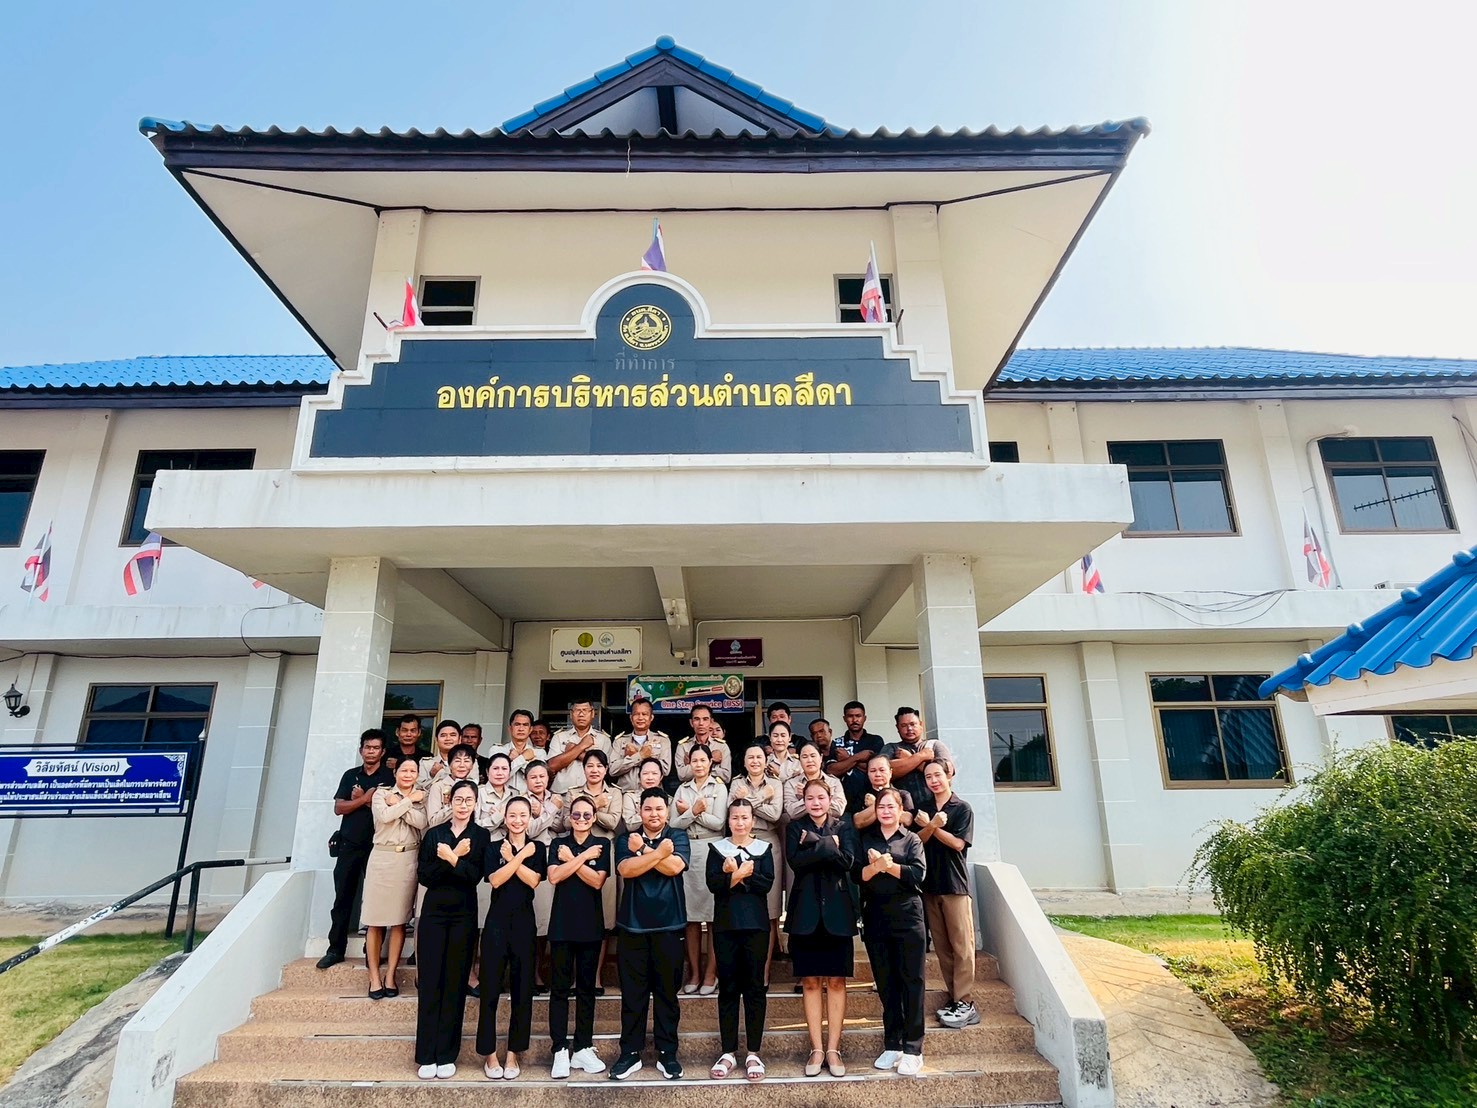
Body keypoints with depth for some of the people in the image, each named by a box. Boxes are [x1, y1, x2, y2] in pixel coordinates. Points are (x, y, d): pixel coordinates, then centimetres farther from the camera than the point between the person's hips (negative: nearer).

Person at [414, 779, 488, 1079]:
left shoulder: (481, 836, 1)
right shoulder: (434, 834, 6)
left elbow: (476, 876, -10)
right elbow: (424, 876, -3)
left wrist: (450, 858, -19)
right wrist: (454, 857, -15)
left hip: (464, 914, -1)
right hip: (434, 911, 1)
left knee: (455, 982, 4)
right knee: (429, 981, 1)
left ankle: (447, 1055, 12)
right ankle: (426, 1055, 10)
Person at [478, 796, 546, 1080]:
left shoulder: (537, 848, 5)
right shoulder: (494, 847, 4)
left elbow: (534, 880, -10)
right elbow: (495, 880, -12)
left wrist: (511, 858, -12)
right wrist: (520, 856, -15)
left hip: (524, 922, 1)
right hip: (497, 921, -1)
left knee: (522, 989, 5)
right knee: (491, 988, 1)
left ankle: (513, 1053, 17)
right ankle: (489, 1053, 13)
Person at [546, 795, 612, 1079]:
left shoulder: (602, 844, 2)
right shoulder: (558, 844, 4)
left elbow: (597, 881, -10)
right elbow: (554, 877, -12)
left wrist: (571, 859, -12)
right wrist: (583, 856, -16)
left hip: (590, 925, 0)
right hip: (562, 924, 0)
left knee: (586, 987, 8)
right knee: (560, 987, 1)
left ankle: (583, 1048, 16)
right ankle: (560, 1050, 7)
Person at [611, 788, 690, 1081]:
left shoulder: (678, 836, 2)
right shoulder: (626, 840, 4)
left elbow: (675, 866, -17)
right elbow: (626, 869, -15)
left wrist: (643, 851, -13)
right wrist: (658, 853, -20)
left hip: (669, 924, -1)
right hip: (633, 925, 1)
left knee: (667, 991, 8)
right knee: (633, 992, 7)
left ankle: (667, 1053, 20)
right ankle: (630, 1053, 19)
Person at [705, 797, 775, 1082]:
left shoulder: (764, 848, 4)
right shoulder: (717, 848, 5)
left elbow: (767, 883, -9)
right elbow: (712, 883, -8)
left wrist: (735, 873, -16)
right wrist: (740, 874, -20)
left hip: (756, 925, 0)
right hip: (725, 925, 1)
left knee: (755, 986, 3)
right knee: (728, 987, 6)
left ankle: (753, 1053, 12)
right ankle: (728, 1052, 15)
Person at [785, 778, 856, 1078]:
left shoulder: (841, 827, 6)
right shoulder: (795, 828, 5)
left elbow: (847, 861, -10)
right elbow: (795, 860, -12)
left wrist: (814, 843, -15)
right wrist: (829, 846, -16)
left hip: (836, 910, 0)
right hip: (806, 910, 0)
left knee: (836, 981, 3)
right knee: (810, 981, 4)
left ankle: (833, 1049, 11)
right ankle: (816, 1049, 12)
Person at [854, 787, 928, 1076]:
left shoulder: (911, 840, 6)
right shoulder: (865, 838, 10)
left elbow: (918, 873, -8)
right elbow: (856, 873, -1)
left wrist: (889, 865, -19)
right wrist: (875, 867, -19)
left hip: (908, 916, -2)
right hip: (876, 917, 2)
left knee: (911, 980, -1)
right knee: (885, 982, 7)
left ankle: (913, 1049, 5)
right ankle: (892, 1045, 17)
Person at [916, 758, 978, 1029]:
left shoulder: (962, 808, 0)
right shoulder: (923, 809, 12)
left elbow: (958, 843, -8)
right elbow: (917, 840, 2)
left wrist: (930, 826, -11)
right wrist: (931, 826, -16)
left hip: (955, 884, -4)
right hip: (930, 884, 4)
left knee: (961, 945, -4)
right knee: (942, 946, 6)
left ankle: (965, 1004, -1)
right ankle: (955, 998, 13)